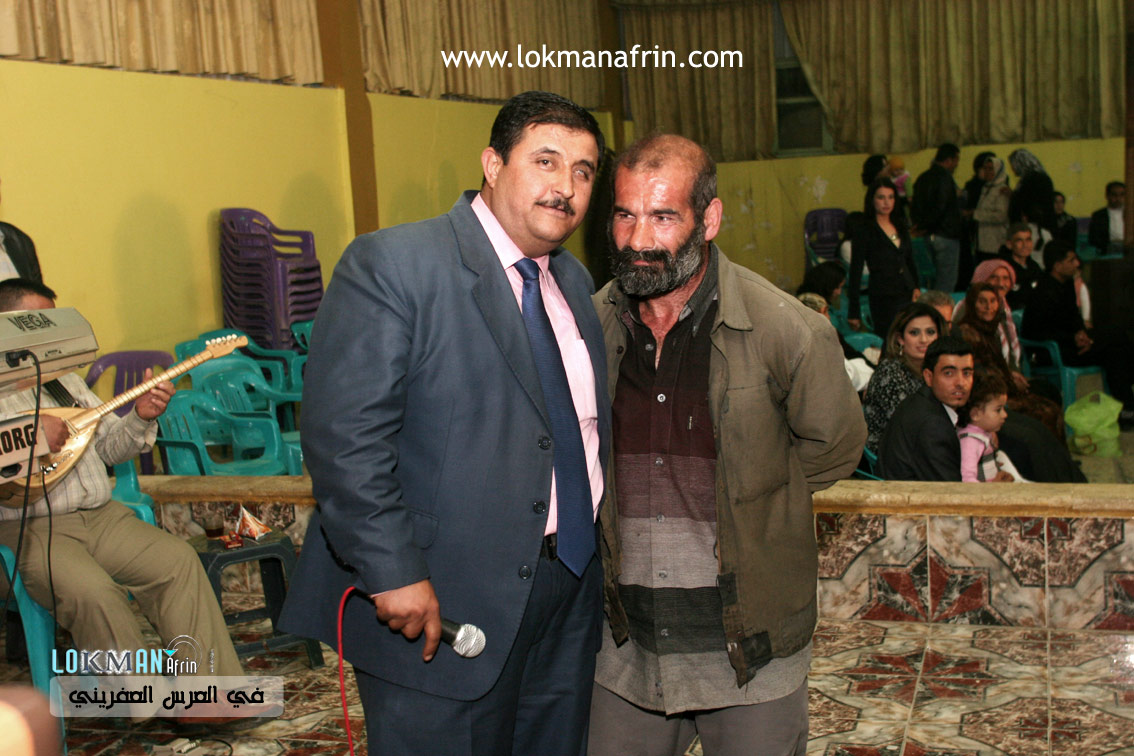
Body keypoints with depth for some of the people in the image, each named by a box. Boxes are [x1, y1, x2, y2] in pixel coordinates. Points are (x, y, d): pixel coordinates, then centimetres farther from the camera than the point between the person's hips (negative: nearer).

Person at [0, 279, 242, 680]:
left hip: (100, 516, 6)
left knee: (177, 559, -17)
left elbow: (109, 447, 22)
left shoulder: (64, 379, 22)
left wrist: (140, 418, 3)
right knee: (92, 591, -32)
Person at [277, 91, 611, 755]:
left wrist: (599, 550, 10)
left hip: (570, 600, 8)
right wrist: (394, 574, -22)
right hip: (438, 603, -7)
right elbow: (344, 434, -19)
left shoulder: (574, 282, 12)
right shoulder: (392, 264, -13)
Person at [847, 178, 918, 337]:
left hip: (908, 294, 5)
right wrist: (854, 313, -8)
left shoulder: (900, 225, 13)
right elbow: (855, 272, -5)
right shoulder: (865, 231, -5)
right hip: (883, 299, -5)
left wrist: (916, 287, 6)